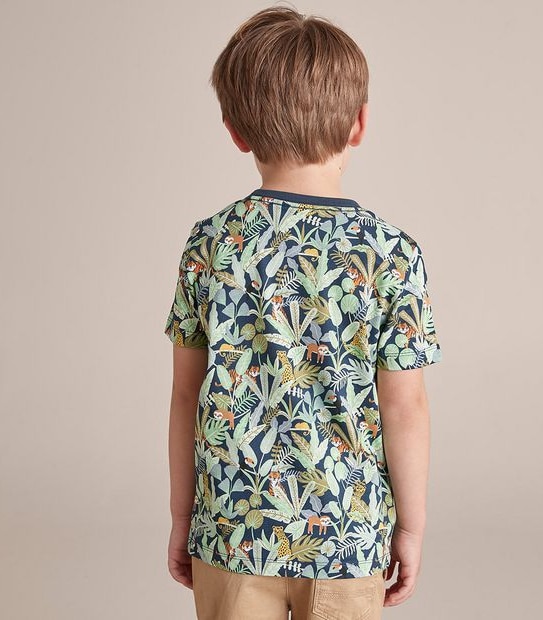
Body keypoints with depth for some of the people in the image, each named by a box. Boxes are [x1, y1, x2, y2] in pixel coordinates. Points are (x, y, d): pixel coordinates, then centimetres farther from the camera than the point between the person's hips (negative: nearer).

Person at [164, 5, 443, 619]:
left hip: (231, 528, 2)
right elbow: (404, 409, -10)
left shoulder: (210, 242, -8)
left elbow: (187, 393, -3)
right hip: (348, 534, -1)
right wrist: (411, 526, 3)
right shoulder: (391, 253, -14)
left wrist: (182, 515, 9)